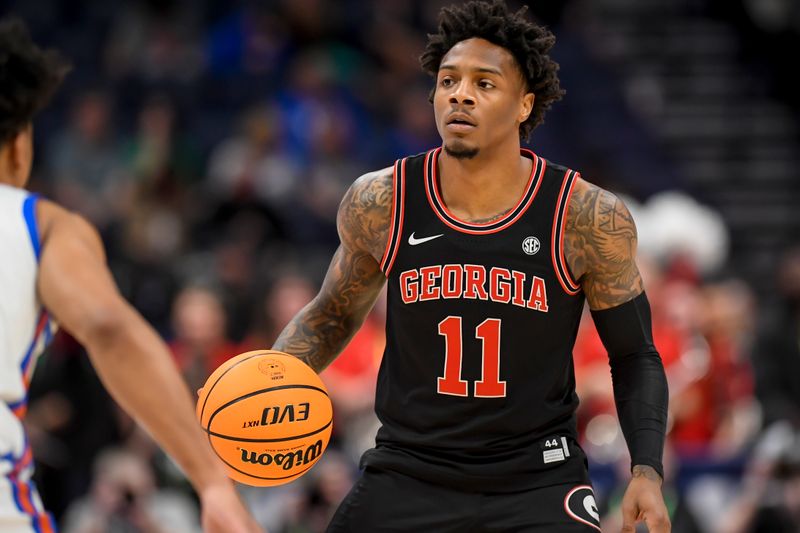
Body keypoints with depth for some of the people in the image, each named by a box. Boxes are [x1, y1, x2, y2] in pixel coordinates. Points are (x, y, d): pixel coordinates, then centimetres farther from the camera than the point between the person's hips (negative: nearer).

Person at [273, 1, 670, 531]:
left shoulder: (587, 218, -10)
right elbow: (334, 315, 13)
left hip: (537, 482, -2)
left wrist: (647, 473, -13)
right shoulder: (379, 203, -5)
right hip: (409, 474, 2)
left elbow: (634, 357, 0)